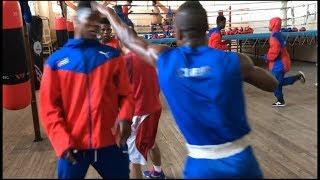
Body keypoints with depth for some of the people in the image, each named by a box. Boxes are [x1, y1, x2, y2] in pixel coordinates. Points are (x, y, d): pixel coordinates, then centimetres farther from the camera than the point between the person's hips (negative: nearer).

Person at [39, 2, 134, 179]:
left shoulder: (112, 56, 2)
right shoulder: (56, 61, -1)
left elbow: (126, 93, 3)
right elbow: (49, 107, 0)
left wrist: (125, 117, -16)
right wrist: (62, 141, -10)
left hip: (111, 143, 1)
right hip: (73, 147, 0)